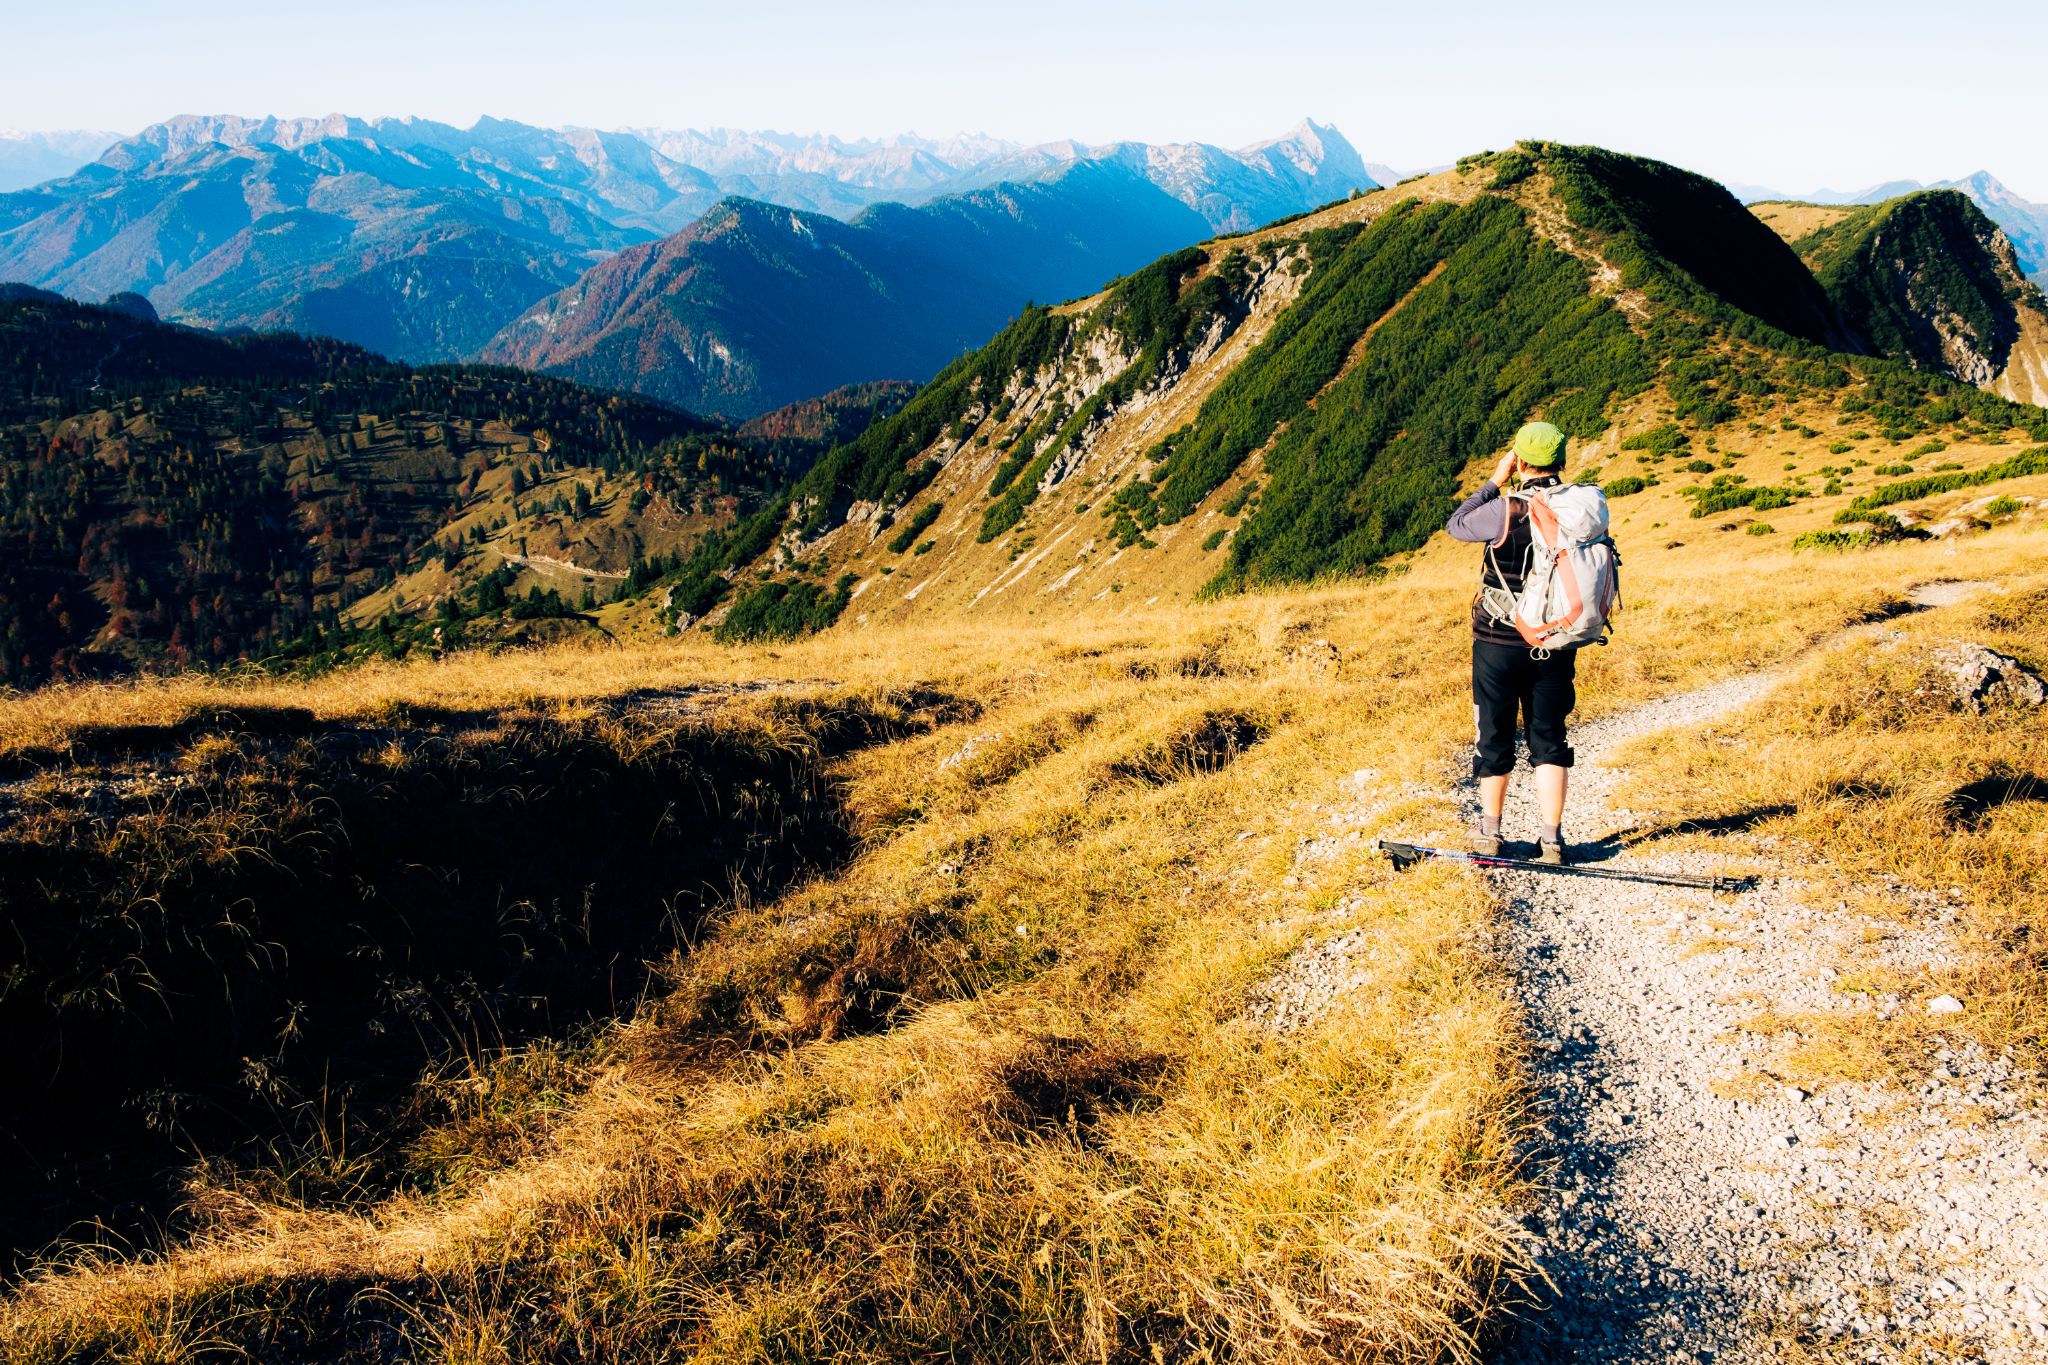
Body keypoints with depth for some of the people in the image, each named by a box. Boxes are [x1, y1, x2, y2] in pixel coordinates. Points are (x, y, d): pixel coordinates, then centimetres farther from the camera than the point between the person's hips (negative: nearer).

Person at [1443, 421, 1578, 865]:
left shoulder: (1506, 511, -17)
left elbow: (1455, 525, 1)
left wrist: (1495, 481, 4)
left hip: (1499, 644, -3)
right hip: (1556, 646, 3)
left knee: (1494, 736, 11)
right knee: (1549, 739, 11)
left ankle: (1489, 831, 22)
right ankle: (1551, 837, 8)